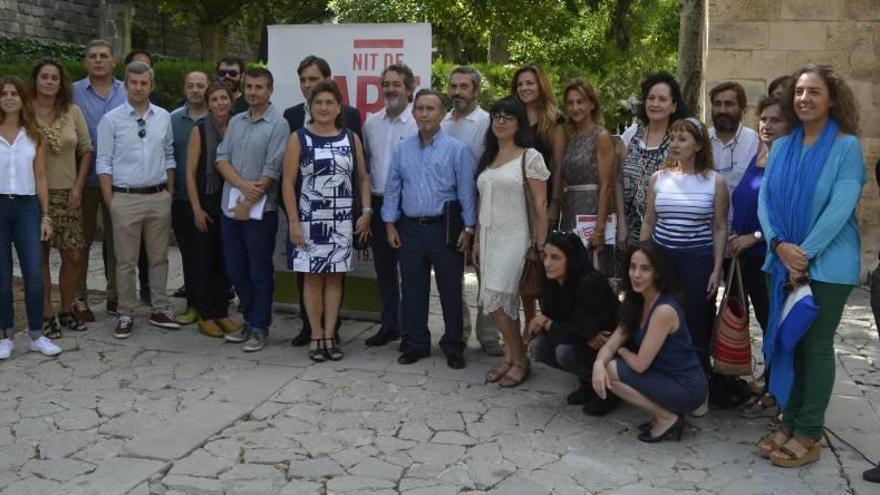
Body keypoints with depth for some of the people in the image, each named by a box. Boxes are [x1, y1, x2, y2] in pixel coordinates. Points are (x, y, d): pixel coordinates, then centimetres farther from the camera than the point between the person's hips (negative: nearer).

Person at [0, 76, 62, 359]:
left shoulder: (33, 135, 9)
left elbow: (40, 179, 9)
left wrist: (46, 216, 4)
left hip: (27, 207, 2)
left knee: (34, 274, -4)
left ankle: (36, 335, 7)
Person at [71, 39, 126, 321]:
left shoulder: (127, 93, 5)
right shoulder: (74, 92, -1)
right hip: (85, 178, -2)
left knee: (115, 238, 11)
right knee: (83, 239, 6)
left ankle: (115, 295, 23)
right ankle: (79, 298, 15)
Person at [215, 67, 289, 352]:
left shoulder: (278, 125, -7)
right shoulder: (235, 122, 12)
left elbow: (272, 171, -13)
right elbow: (222, 159, 4)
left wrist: (248, 204, -13)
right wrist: (242, 185, -13)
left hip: (260, 211, -6)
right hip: (230, 207, 6)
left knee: (260, 273, 3)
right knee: (236, 271, 13)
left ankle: (259, 328, 14)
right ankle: (249, 320, 28)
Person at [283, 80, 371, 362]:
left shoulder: (351, 139, 7)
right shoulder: (298, 139, 0)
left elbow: (363, 178, 12)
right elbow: (288, 183, -4)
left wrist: (366, 211, 0)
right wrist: (294, 222, -9)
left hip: (342, 221, 2)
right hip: (309, 220, -2)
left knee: (334, 277, 6)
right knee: (312, 278, 3)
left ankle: (330, 335, 15)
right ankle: (316, 337, 13)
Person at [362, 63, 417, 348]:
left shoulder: (420, 123, -10)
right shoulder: (371, 123, 8)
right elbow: (363, 164, 13)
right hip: (377, 204, 6)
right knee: (384, 269, 14)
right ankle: (389, 325, 26)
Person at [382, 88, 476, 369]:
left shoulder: (457, 149, -4)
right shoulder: (402, 149, 8)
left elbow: (466, 192, -5)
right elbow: (392, 189, 10)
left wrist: (468, 228, -8)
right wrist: (390, 224, 5)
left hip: (445, 228, -3)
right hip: (410, 229, 4)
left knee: (450, 290, 4)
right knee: (412, 289, 10)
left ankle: (453, 346, 16)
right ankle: (416, 344, 22)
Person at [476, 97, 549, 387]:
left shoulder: (530, 157, -6)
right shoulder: (487, 158, 13)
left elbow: (540, 205, -8)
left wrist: (540, 246, -11)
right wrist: (477, 241, 13)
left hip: (514, 238, -6)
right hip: (489, 238, 6)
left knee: (495, 300, -11)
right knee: (504, 302, 8)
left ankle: (520, 360, 5)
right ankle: (511, 356, 20)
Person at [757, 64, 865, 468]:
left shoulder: (847, 146, -7)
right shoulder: (782, 147, 8)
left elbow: (840, 207, -15)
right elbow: (765, 200, 3)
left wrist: (804, 253, -17)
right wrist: (780, 245, -13)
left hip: (826, 264, -5)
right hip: (783, 262, 5)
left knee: (816, 346, 3)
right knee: (786, 342, 10)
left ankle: (808, 435, 12)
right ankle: (789, 423, 23)